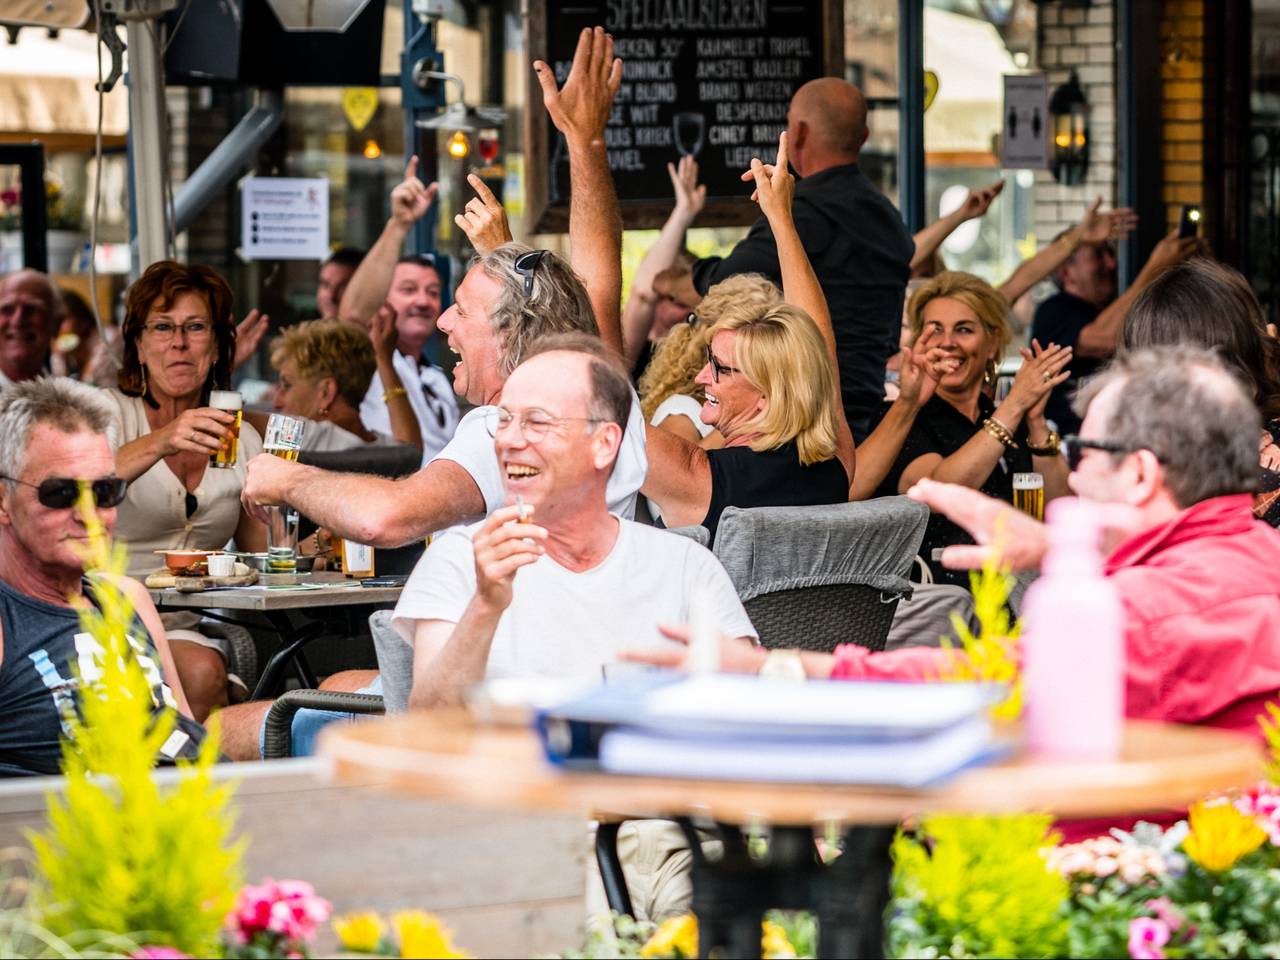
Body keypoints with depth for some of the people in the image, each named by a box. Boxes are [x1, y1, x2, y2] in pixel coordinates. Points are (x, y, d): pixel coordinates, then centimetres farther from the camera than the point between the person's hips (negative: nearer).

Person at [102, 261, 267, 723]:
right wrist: (160, 443, -37)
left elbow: (262, 552, 17)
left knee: (203, 671, -29)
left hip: (190, 630, 4)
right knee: (199, 672, -31)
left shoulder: (242, 440, 14)